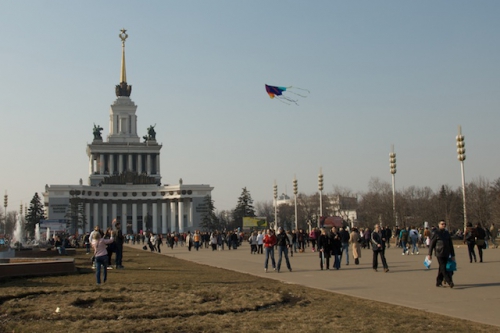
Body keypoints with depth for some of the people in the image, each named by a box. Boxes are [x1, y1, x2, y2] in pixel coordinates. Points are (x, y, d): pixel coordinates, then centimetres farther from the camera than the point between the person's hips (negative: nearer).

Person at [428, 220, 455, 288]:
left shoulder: (447, 233, 12)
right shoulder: (436, 233, -3)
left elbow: (451, 245, 16)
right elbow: (431, 244, -2)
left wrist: (452, 255, 14)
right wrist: (430, 254, -4)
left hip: (446, 254, 5)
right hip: (439, 254, -5)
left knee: (441, 269, 9)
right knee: (443, 268, -11)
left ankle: (438, 282, 18)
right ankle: (450, 282, -16)